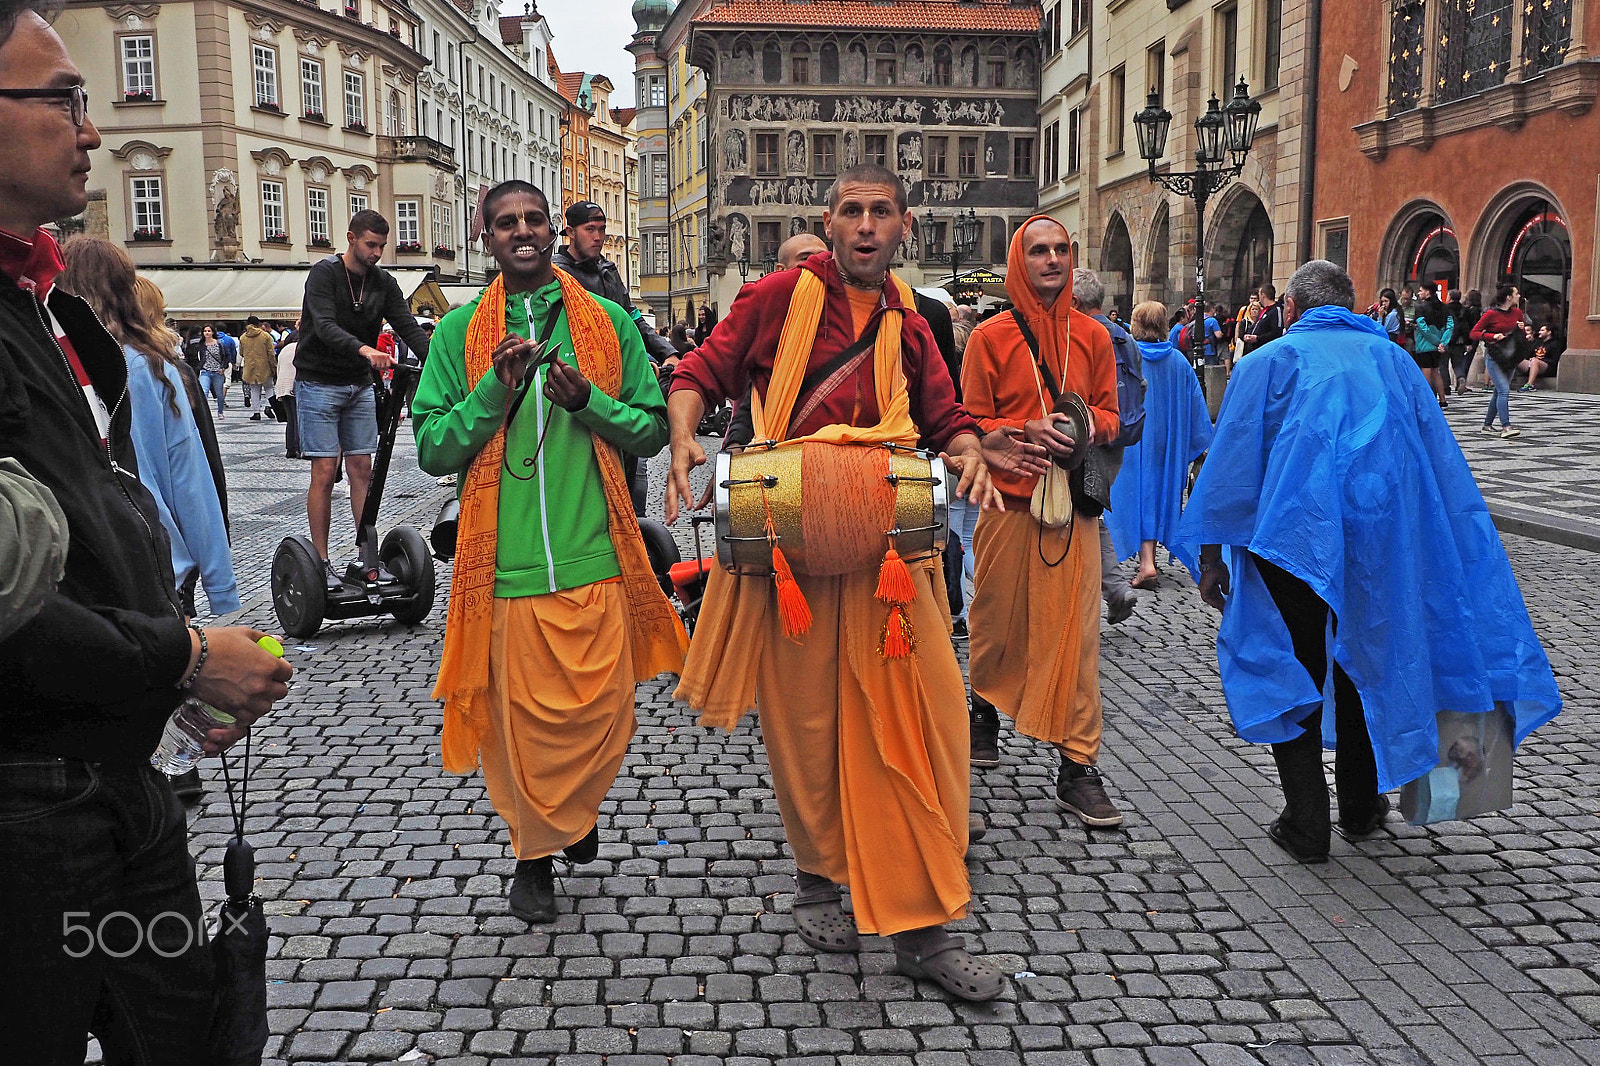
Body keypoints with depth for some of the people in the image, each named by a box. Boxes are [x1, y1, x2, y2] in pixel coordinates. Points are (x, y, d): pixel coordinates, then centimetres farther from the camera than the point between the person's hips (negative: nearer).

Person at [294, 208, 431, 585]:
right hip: (319, 383, -5)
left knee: (362, 470, 4)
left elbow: (408, 326, -5)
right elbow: (325, 327, -28)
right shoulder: (325, 274, -13)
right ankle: (321, 563, 1)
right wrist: (364, 350, -47)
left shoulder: (384, 282, 4)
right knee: (325, 472, -6)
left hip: (359, 385, 5)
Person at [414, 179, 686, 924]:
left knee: (602, 714, 6)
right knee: (520, 717, 7)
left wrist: (587, 400, -11)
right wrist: (493, 392, -13)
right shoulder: (459, 332, 5)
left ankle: (575, 812, 38)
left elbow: (652, 430, 6)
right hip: (506, 565, 0)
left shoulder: (609, 322, 6)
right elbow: (431, 449, 1)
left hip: (596, 559, 1)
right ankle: (534, 851, 30)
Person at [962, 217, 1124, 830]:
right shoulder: (991, 337, 1)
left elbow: (1109, 413, 15)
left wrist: (1092, 426, -8)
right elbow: (972, 423, 1)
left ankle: (1078, 767, 2)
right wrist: (1027, 430, -16)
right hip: (1010, 499, -1)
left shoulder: (1093, 336, 9)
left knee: (1075, 630, -3)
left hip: (1074, 501, 1)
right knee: (997, 619, 10)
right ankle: (984, 708, 40)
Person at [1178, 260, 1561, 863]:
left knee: (1292, 679, 7)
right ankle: (1362, 807, 30)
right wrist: (1462, 566, 15)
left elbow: (1231, 462, -4)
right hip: (1381, 544, 4)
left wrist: (1213, 557, 1)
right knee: (1363, 668, 19)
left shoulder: (1270, 361, -2)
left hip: (1293, 539, -4)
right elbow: (1446, 471, 10)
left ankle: (1306, 826, 8)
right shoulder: (1393, 360, 9)